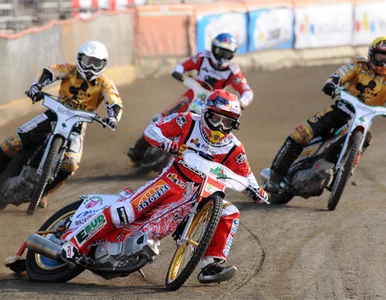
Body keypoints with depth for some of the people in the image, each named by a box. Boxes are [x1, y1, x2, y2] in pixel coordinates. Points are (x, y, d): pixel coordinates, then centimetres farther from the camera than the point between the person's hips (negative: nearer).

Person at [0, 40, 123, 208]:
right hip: (56, 113, 1)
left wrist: (113, 118, -38)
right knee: (16, 140, -14)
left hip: (78, 123, -1)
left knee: (70, 163, -22)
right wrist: (36, 87, -39)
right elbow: (48, 72, -19)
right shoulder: (70, 70, -5)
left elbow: (115, 103, -15)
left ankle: (43, 192, -3)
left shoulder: (104, 84, -6)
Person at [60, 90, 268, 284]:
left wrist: (255, 190, -11)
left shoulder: (233, 149, -1)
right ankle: (73, 243, -14)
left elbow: (244, 173, 10)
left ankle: (211, 265, -19)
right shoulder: (188, 122, -8)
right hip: (173, 180, -4)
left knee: (231, 214, -18)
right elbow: (152, 131, -10)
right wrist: (171, 145, -29)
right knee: (126, 211, -20)